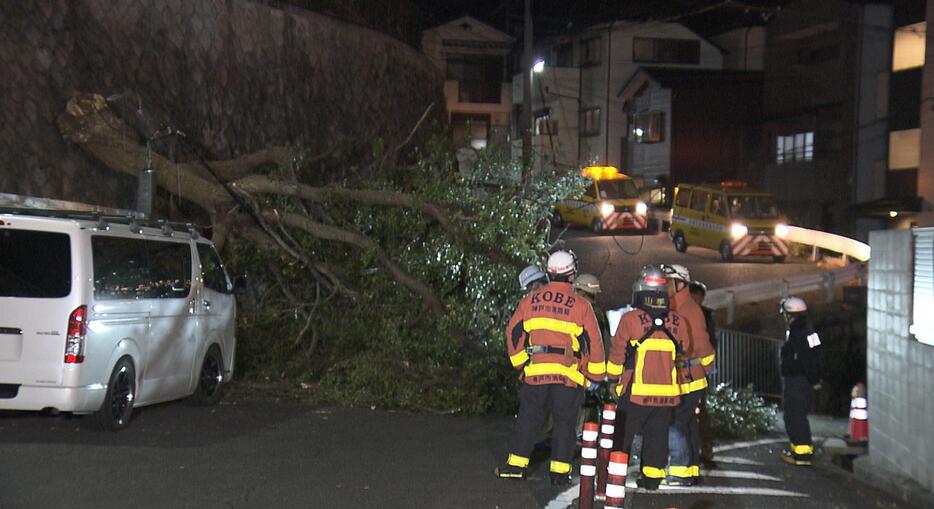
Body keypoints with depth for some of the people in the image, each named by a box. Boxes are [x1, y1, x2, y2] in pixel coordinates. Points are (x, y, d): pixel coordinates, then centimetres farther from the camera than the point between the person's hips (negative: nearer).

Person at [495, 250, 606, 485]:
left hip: (535, 371, 2)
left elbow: (513, 333, 8)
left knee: (528, 417, 12)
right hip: (568, 374, -2)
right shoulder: (580, 305, -3)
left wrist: (520, 363, 17)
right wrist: (596, 376, 8)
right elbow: (593, 343, -1)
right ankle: (559, 470, 8)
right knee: (564, 422, 7)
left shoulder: (530, 300, 5)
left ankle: (516, 464, 13)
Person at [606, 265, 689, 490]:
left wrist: (613, 379, 11)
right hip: (667, 391, 3)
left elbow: (617, 353, -2)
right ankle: (652, 476, 13)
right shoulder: (678, 322, 3)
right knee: (657, 435, 12)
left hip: (636, 390, -3)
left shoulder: (630, 319, -9)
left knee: (623, 434, 8)